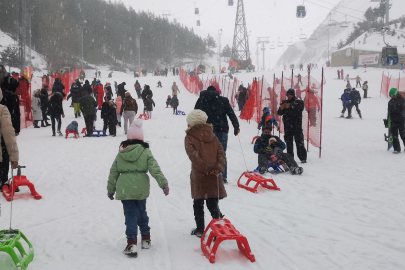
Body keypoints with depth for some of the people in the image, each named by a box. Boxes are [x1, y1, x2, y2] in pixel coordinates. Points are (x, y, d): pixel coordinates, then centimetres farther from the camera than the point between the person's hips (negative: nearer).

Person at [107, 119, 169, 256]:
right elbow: (155, 169, -9)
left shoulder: (121, 154, 6)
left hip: (124, 188, 0)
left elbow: (113, 173, 10)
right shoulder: (145, 152, -2)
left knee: (130, 214, 2)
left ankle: (131, 243, -10)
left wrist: (110, 190, 19)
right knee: (141, 212, 19)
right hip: (140, 188, 0)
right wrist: (164, 184, -6)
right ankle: (146, 239, 30)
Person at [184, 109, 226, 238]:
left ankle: (200, 229, 18)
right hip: (214, 176, 3)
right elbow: (221, 152, 1)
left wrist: (205, 168, -19)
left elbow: (193, 155, -16)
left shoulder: (189, 138, -2)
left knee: (198, 204, 12)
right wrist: (219, 167, -10)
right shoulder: (212, 136, 12)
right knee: (213, 204, 9)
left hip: (199, 176, -3)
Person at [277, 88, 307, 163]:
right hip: (287, 126, 4)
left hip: (297, 127, -3)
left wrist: (290, 106, -28)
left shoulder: (299, 102, 3)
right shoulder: (284, 102, 13)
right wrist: (281, 109, -14)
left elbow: (299, 109, -17)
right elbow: (279, 113, 8)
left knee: (299, 143, -6)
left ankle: (303, 158, -1)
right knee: (289, 144, 6)